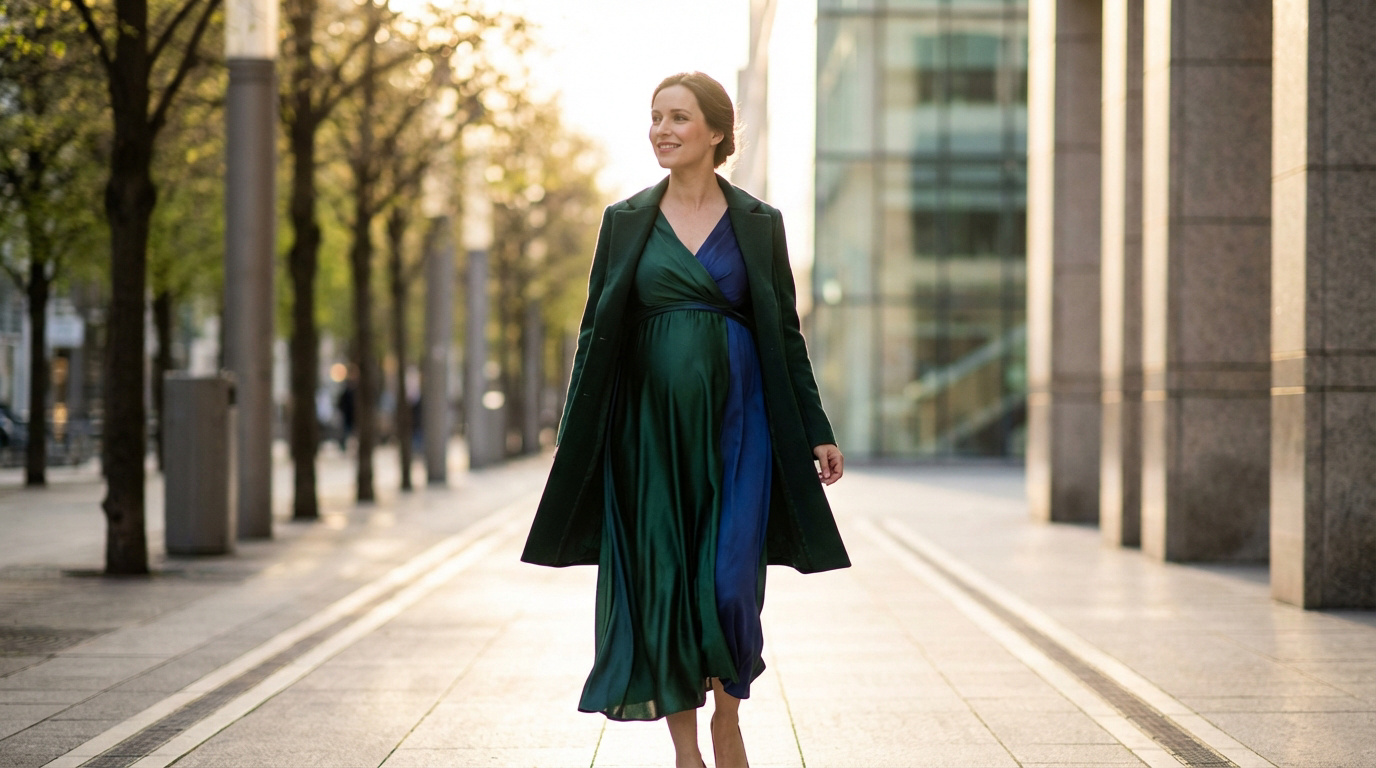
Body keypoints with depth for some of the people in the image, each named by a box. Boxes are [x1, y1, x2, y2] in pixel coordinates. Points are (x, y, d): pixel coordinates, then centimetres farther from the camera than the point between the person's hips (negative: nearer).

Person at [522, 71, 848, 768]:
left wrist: (816, 433, 3)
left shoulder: (758, 224, 5)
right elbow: (595, 331, 7)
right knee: (661, 582, 1)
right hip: (650, 423, 1)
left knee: (729, 583, -9)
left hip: (735, 421, -1)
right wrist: (572, 436, 1)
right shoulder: (626, 221, 7)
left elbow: (786, 335, 7)